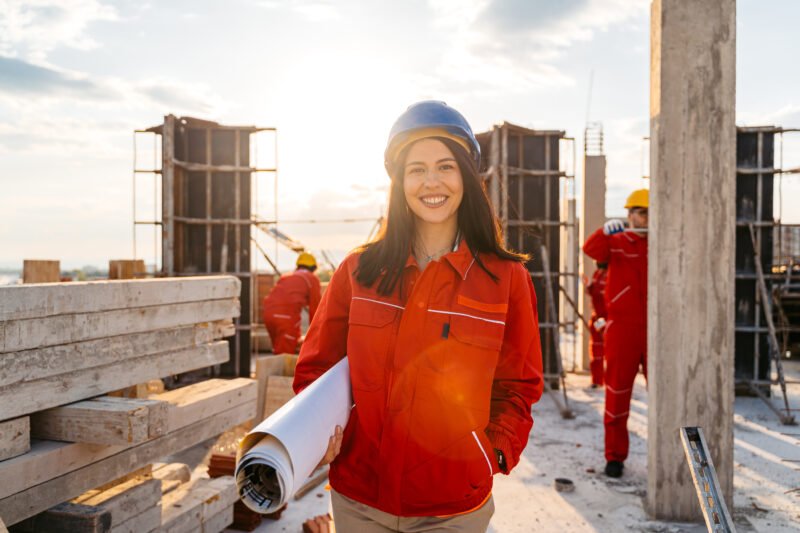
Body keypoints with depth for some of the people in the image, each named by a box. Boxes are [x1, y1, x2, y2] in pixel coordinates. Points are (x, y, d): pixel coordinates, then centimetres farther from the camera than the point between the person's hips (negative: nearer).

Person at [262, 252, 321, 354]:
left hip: (268, 311, 6)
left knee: (278, 351, 21)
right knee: (287, 353, -1)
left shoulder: (286, 276, 29)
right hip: (287, 315, -6)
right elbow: (314, 308, 10)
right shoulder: (313, 279, 11)